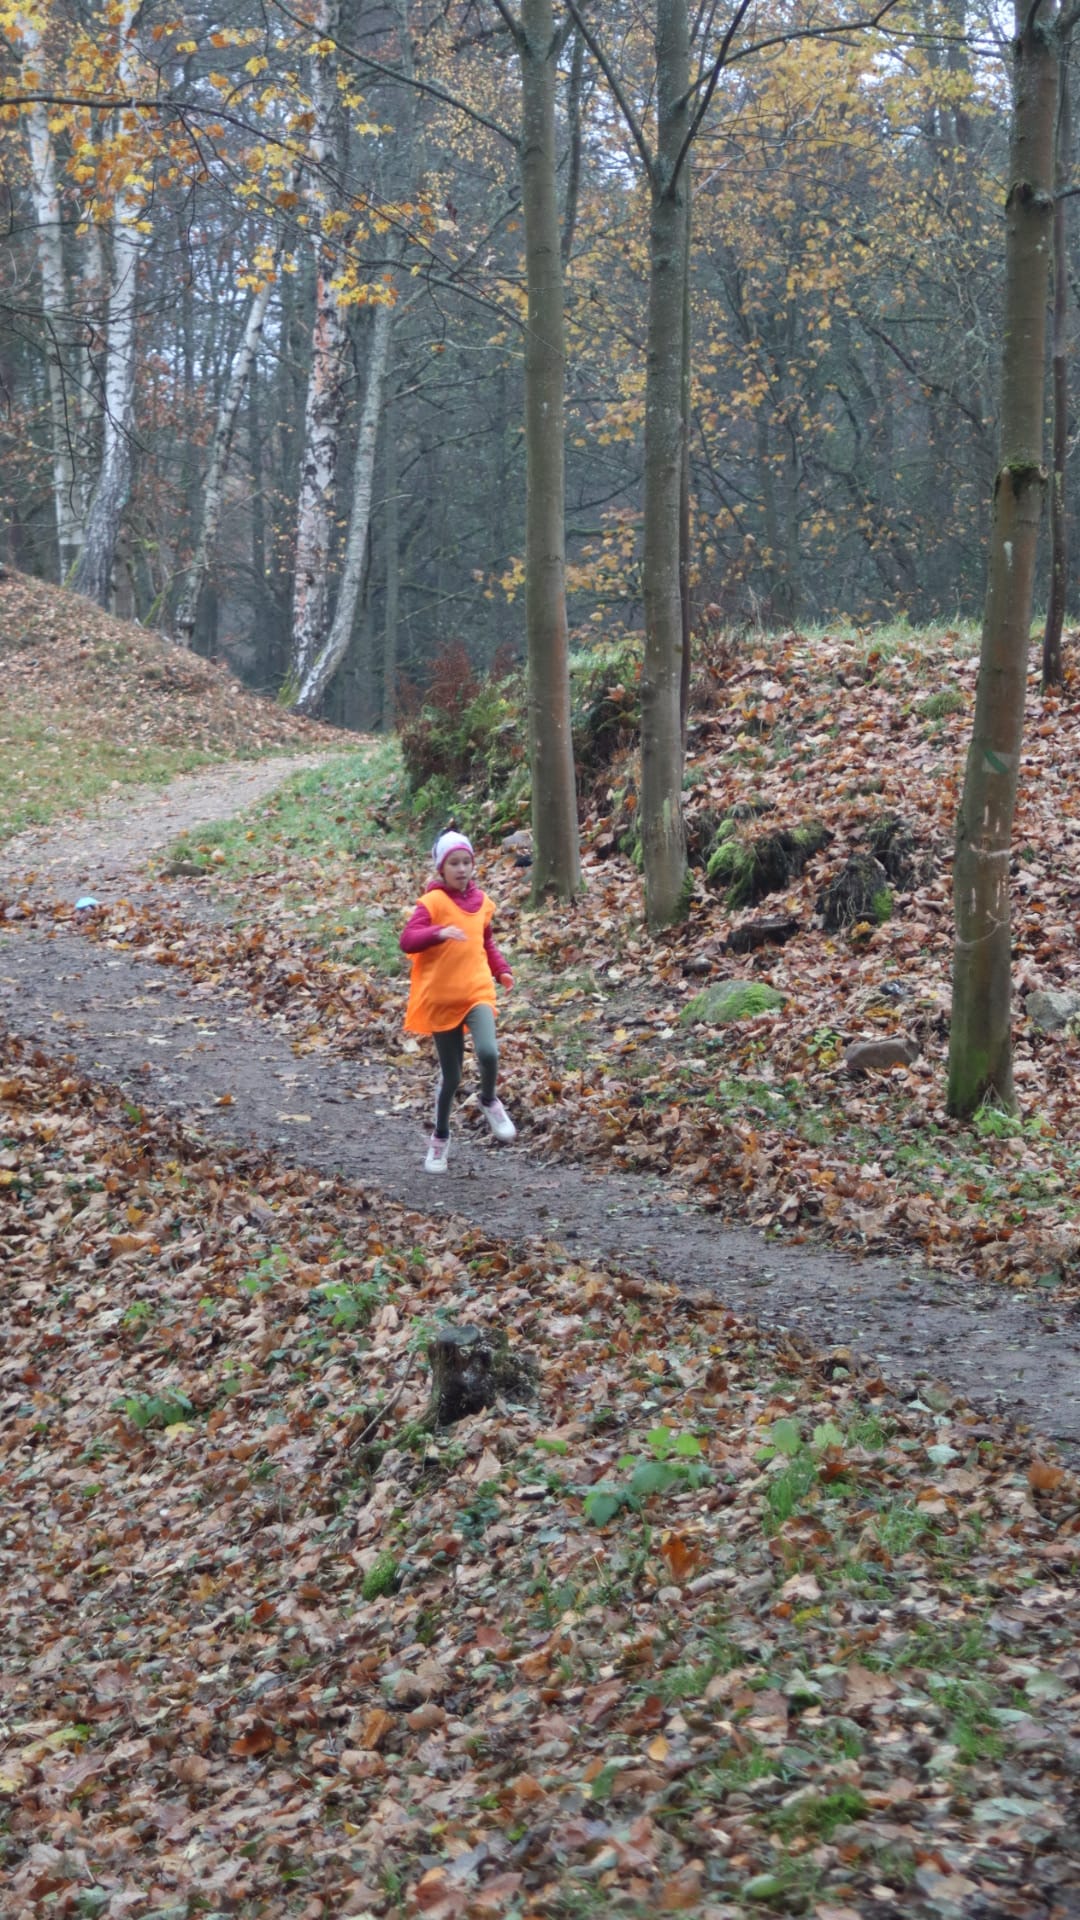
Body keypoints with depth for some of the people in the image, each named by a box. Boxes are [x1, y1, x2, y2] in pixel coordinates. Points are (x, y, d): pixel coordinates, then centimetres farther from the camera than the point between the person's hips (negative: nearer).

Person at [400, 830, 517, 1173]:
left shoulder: (481, 902, 7)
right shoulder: (432, 902, -9)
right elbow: (407, 941, -22)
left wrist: (501, 970, 7)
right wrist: (439, 933, -39)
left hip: (477, 992, 3)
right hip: (441, 998, -3)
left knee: (488, 1052, -25)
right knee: (451, 1076, 5)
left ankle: (489, 1102, 6)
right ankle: (440, 1138, 28)